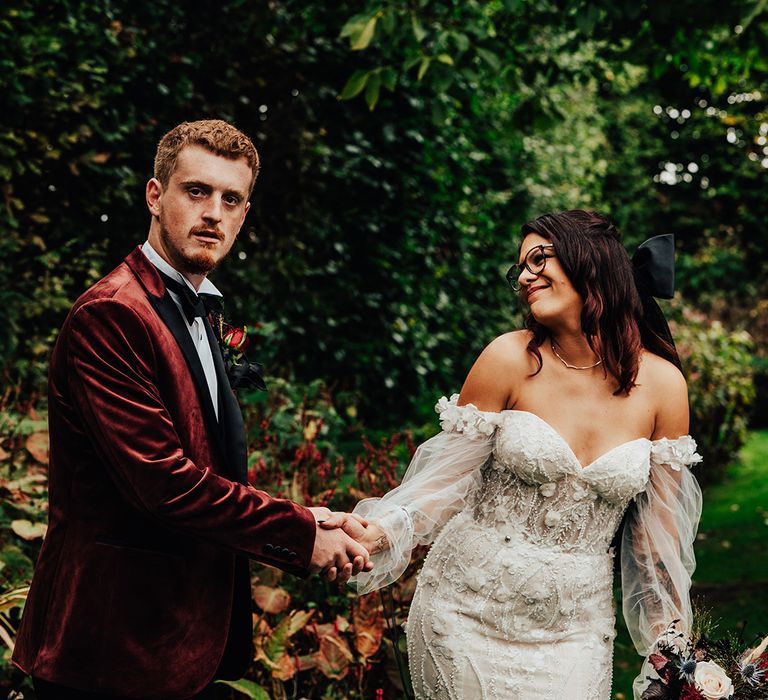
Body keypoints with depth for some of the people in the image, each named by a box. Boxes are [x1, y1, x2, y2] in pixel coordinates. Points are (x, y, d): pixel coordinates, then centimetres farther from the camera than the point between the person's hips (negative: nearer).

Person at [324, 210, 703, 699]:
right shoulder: (511, 359, -9)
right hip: (468, 611, -1)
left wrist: (671, 646, 7)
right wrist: (379, 532, -21)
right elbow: (450, 478, -5)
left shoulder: (662, 383, -4)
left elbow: (659, 524, 4)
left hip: (573, 630, 1)